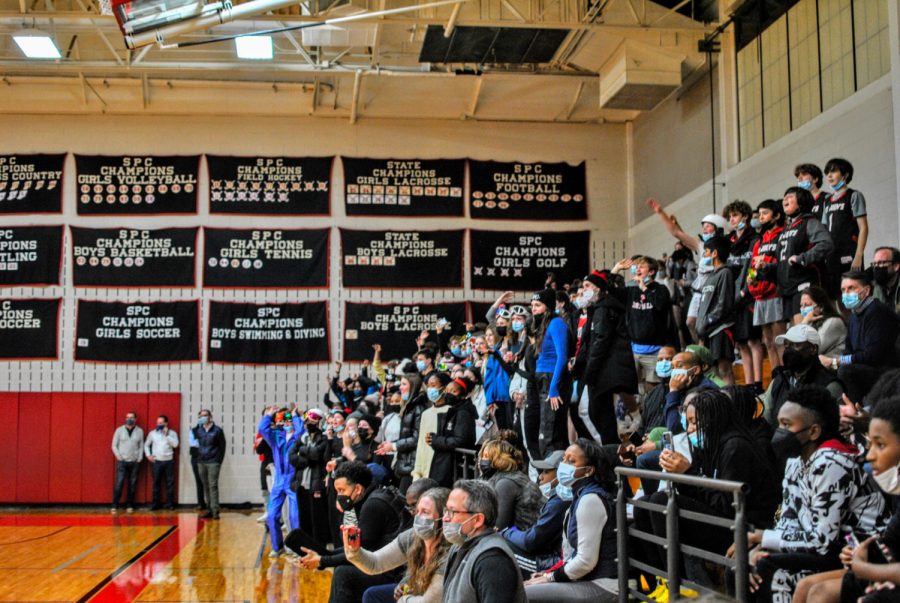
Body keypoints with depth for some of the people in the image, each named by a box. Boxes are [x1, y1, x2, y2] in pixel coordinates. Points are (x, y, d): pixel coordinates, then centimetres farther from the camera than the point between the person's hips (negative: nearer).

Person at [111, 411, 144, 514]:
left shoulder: (139, 431, 8)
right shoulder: (119, 430, 4)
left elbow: (141, 446, 9)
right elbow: (114, 445, 6)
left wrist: (140, 458, -1)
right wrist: (119, 457, -3)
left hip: (135, 462, 2)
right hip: (122, 461, -1)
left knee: (132, 484, 2)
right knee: (119, 483, -9)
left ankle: (129, 506, 9)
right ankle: (115, 506, -6)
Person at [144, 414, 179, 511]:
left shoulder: (172, 433, 5)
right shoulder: (153, 433, 9)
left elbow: (175, 444, -9)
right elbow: (146, 445, 17)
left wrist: (166, 434, -11)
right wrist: (148, 455, 3)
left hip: (169, 461, -1)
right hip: (156, 461, 1)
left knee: (170, 483, 0)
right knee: (156, 483, 3)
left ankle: (170, 503, 6)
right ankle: (155, 503, 10)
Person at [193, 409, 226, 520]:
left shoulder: (217, 430, 0)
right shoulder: (198, 430, 11)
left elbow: (222, 446, 0)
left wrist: (220, 460, -5)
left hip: (213, 462, -4)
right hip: (201, 462, 4)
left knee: (213, 486, -9)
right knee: (206, 486, 7)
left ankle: (215, 511, -9)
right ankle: (209, 510, 12)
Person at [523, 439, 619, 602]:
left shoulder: (590, 500, -18)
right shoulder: (580, 495, 13)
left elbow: (586, 561, -21)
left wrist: (551, 577, -9)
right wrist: (552, 573, 8)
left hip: (600, 586, -10)